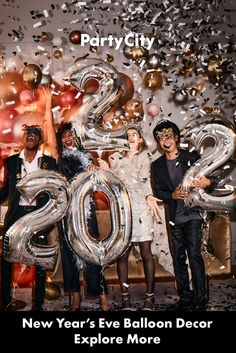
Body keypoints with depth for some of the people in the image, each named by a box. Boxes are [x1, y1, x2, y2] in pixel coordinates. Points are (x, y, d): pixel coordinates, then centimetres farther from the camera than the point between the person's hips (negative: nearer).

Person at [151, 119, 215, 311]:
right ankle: (185, 299, 20)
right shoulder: (157, 165, 10)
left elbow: (208, 179, 2)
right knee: (178, 259, 9)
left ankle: (200, 300, 0)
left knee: (194, 255, -9)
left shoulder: (192, 157, 1)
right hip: (174, 217, 4)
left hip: (193, 214, -4)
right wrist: (172, 195, -15)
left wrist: (207, 182, -21)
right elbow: (157, 191, 4)